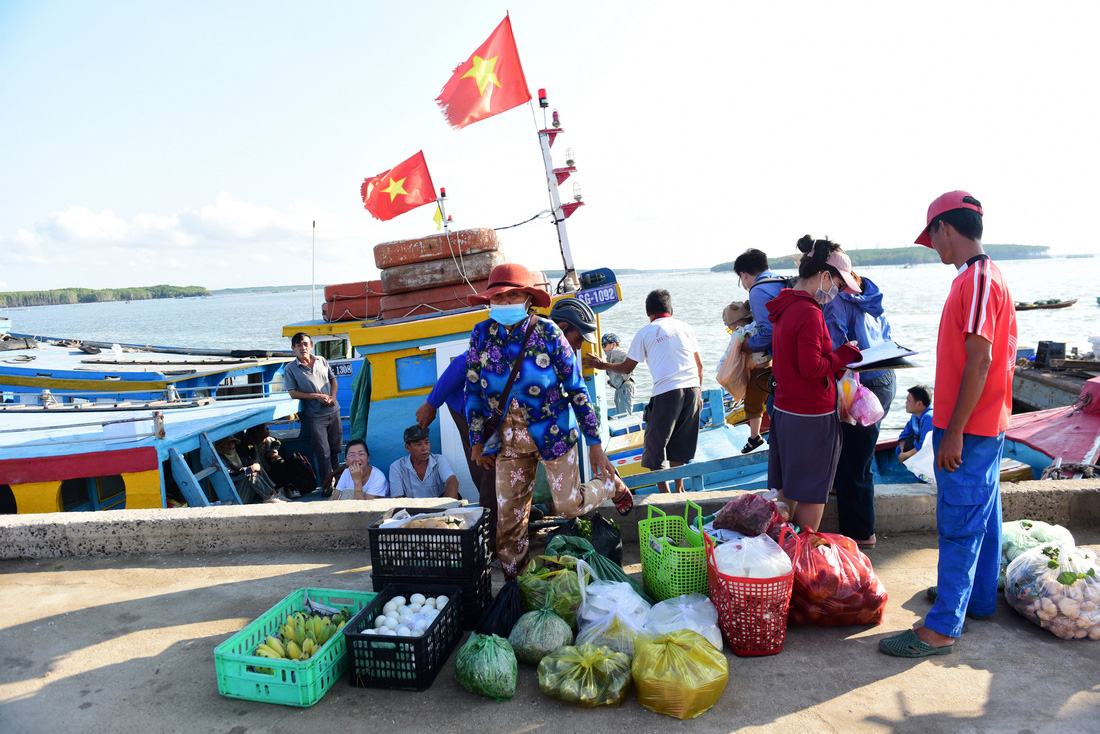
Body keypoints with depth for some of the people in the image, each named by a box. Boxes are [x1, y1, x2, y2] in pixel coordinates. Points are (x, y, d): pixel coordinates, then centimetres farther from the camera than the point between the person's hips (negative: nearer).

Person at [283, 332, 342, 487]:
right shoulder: (290, 368, -4)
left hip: (333, 411, 4)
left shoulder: (322, 361, 7)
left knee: (336, 449, 13)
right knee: (323, 454, -4)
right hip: (315, 417, -4)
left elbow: (333, 379, 16)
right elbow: (293, 393, -7)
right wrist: (317, 396, -14)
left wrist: (332, 397, -3)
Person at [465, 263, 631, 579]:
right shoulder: (481, 335, -6)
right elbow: (473, 391, 4)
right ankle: (513, 582, 27)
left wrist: (595, 444, -7)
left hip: (554, 434, -2)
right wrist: (477, 441, 8)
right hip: (508, 441, 3)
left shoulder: (548, 333, -13)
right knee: (509, 514, 5)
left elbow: (576, 390, -9)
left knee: (568, 506, -1)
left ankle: (610, 485, 32)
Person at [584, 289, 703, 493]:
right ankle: (679, 488, 25)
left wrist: (602, 365, 26)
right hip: (693, 388, 5)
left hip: (667, 392, -5)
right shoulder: (685, 328, 16)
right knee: (679, 443, 18)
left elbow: (626, 368, 9)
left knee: (655, 446, 6)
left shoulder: (645, 333, 5)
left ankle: (665, 494, 4)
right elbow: (699, 365, 18)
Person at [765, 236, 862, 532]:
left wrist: (836, 359, 13)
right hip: (812, 418, -9)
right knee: (812, 496, 4)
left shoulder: (784, 308, 11)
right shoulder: (809, 313, -19)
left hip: (784, 411, 9)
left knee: (787, 491, 17)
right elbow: (811, 368, -21)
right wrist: (845, 353, -7)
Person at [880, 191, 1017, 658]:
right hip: (986, 426, 10)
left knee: (959, 525, -4)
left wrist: (954, 432, -23)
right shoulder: (985, 278, 12)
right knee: (981, 517, 20)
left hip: (968, 430, -10)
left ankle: (942, 627, 3)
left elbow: (980, 361, -24)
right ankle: (979, 598, 35)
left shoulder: (978, 280, -19)